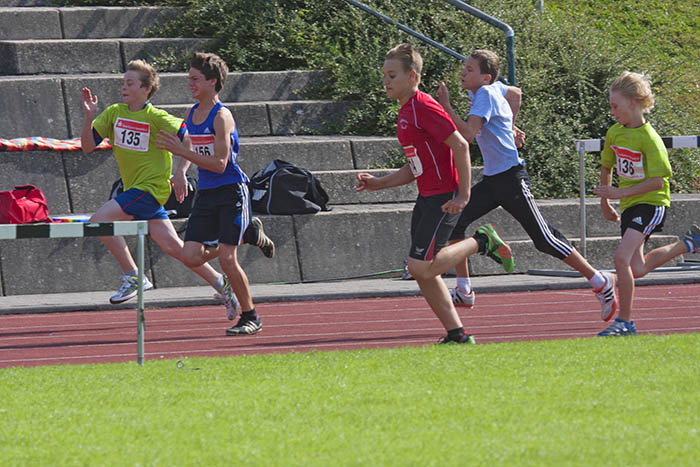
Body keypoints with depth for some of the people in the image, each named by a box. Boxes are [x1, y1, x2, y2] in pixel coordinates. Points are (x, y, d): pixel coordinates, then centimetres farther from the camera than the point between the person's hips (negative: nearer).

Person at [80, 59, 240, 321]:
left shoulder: (156, 118, -12)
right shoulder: (114, 113, 6)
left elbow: (189, 137, -6)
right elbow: (88, 146, 4)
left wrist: (180, 172, -9)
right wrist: (89, 116, -10)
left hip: (150, 188, -7)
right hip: (135, 189, 7)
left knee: (99, 221, -20)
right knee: (173, 246, 7)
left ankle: (133, 277, -11)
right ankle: (220, 284, 18)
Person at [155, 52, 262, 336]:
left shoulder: (221, 116, -15)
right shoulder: (192, 113, 9)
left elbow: (219, 164, -21)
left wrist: (181, 151, -23)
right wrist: (181, 170, 10)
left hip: (230, 193, -7)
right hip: (206, 195, 7)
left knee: (227, 259, -13)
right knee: (190, 257, -3)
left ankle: (250, 317, 3)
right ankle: (243, 236, 24)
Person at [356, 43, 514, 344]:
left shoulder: (424, 108, -15)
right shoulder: (406, 112, 15)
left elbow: (460, 146, -19)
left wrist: (463, 195, -21)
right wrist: (379, 183, 13)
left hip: (444, 199, -10)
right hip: (427, 197, 10)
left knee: (421, 267, -13)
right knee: (423, 273, 7)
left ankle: (481, 242, 3)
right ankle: (457, 335, 12)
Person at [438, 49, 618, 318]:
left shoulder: (485, 94, -16)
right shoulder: (494, 88, 9)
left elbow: (468, 134, -29)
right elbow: (515, 94, 31)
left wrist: (446, 106, -23)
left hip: (511, 179, -9)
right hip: (491, 179, 9)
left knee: (544, 240, -5)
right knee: (455, 222, -5)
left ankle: (600, 282, 6)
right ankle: (463, 292, -1)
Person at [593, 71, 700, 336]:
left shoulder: (649, 138, -18)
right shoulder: (614, 133, 4)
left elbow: (657, 182, -21)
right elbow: (606, 166, 21)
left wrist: (620, 193, -23)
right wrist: (605, 202, 20)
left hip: (652, 203, -8)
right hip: (628, 205, 8)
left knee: (622, 256, -23)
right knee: (637, 270, 9)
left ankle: (625, 322, -14)